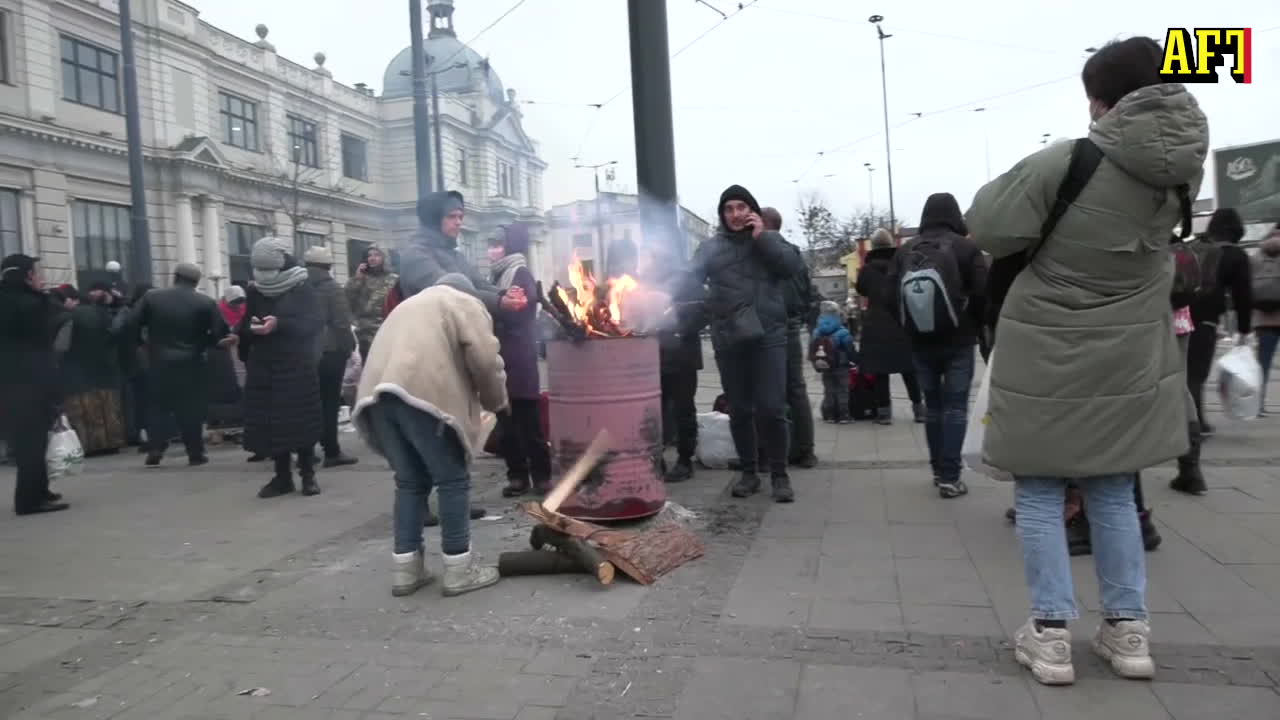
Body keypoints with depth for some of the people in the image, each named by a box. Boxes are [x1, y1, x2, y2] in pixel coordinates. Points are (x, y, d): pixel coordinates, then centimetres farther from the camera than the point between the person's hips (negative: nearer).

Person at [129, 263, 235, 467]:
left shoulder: (151, 297, 2)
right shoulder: (206, 302, -4)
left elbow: (132, 324, -1)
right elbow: (220, 333, -8)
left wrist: (139, 343, 14)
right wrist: (202, 343, 10)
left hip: (160, 363, 2)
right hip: (192, 364, -1)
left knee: (158, 406, 12)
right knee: (192, 409, 4)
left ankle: (155, 450, 4)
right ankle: (195, 453, 5)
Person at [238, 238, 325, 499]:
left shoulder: (302, 289, -3)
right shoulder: (255, 292, 9)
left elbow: (315, 323, -14)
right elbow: (244, 327, 15)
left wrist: (279, 324, -25)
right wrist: (251, 328, -8)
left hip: (298, 367, -4)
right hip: (264, 368, 4)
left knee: (302, 421, -3)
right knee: (270, 423, 3)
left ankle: (308, 475, 9)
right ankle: (283, 476, 14)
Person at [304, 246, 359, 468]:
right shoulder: (332, 287, -6)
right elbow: (342, 322, -12)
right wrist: (348, 348, -3)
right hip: (330, 351, -5)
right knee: (329, 401, -2)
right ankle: (332, 452, 0)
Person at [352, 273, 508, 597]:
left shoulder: (410, 304, 36)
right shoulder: (465, 303, 14)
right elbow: (484, 359, -2)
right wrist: (496, 400, 14)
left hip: (380, 392, 7)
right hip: (424, 393, -7)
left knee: (410, 481, 16)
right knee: (453, 480, 3)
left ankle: (405, 568, 17)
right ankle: (459, 569, 7)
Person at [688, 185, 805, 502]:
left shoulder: (770, 239, 11)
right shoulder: (710, 247, 10)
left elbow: (792, 267, -5)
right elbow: (689, 279, -3)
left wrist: (762, 237, -7)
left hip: (768, 336, -1)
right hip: (728, 340, 1)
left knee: (772, 408, -4)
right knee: (739, 410, 9)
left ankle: (779, 474, 11)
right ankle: (748, 473, 23)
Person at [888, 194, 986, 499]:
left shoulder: (904, 251, 0)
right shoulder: (965, 247, -9)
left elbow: (892, 297, -2)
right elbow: (983, 294, -10)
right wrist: (977, 326, 7)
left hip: (919, 343, 4)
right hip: (958, 342, -3)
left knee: (932, 405, 15)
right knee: (955, 407, 0)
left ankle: (939, 470, 21)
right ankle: (950, 477, -3)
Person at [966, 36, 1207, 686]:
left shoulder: (1067, 163, -17)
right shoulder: (1183, 168, 0)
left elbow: (988, 228, -12)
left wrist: (1018, 181, 5)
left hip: (1046, 357, -5)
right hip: (1127, 359, 5)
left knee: (1039, 494, 7)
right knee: (1113, 493, 17)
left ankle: (1050, 634, 8)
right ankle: (1128, 630, 22)